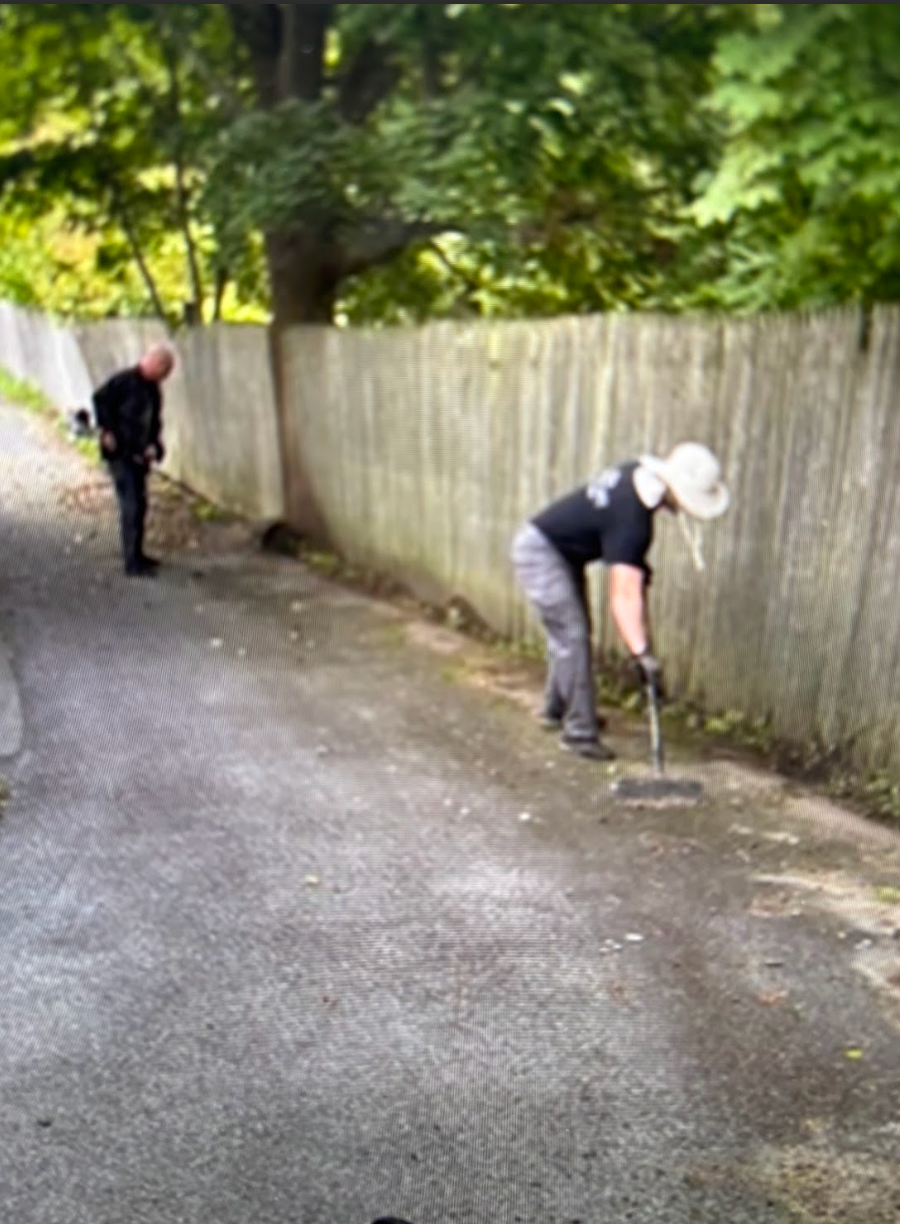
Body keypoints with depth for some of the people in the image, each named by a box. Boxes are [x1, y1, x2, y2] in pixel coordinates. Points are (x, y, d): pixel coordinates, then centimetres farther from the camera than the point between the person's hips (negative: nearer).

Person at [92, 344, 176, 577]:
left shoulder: (153, 389, 11)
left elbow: (154, 422, 16)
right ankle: (132, 563, -6)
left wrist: (153, 445, 1)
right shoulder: (125, 381, -14)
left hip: (139, 455, 8)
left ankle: (137, 555, 27)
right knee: (131, 506, -9)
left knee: (139, 504, 14)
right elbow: (101, 399, -19)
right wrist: (107, 431, -18)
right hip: (120, 453, -8)